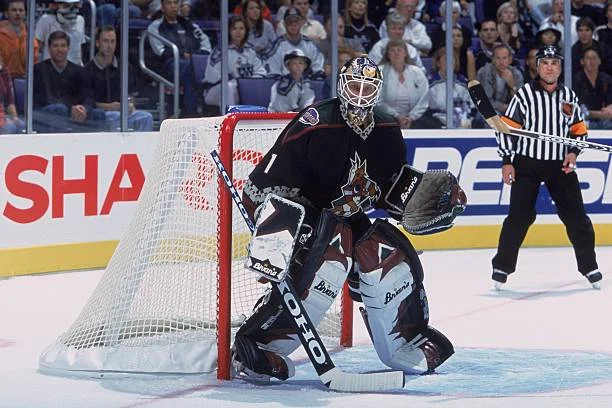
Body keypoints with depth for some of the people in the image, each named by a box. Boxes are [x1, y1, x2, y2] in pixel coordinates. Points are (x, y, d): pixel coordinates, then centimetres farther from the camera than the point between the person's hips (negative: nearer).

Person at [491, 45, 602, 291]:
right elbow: (507, 128, -4)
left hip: (560, 165, 3)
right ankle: (502, 267, 1)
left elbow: (579, 129, 16)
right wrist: (507, 161, -9)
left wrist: (574, 152, -1)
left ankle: (589, 266, 12)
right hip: (527, 164, -3)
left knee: (575, 215, 2)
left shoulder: (569, 96, 8)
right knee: (520, 216, -9)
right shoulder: (525, 94, -4)